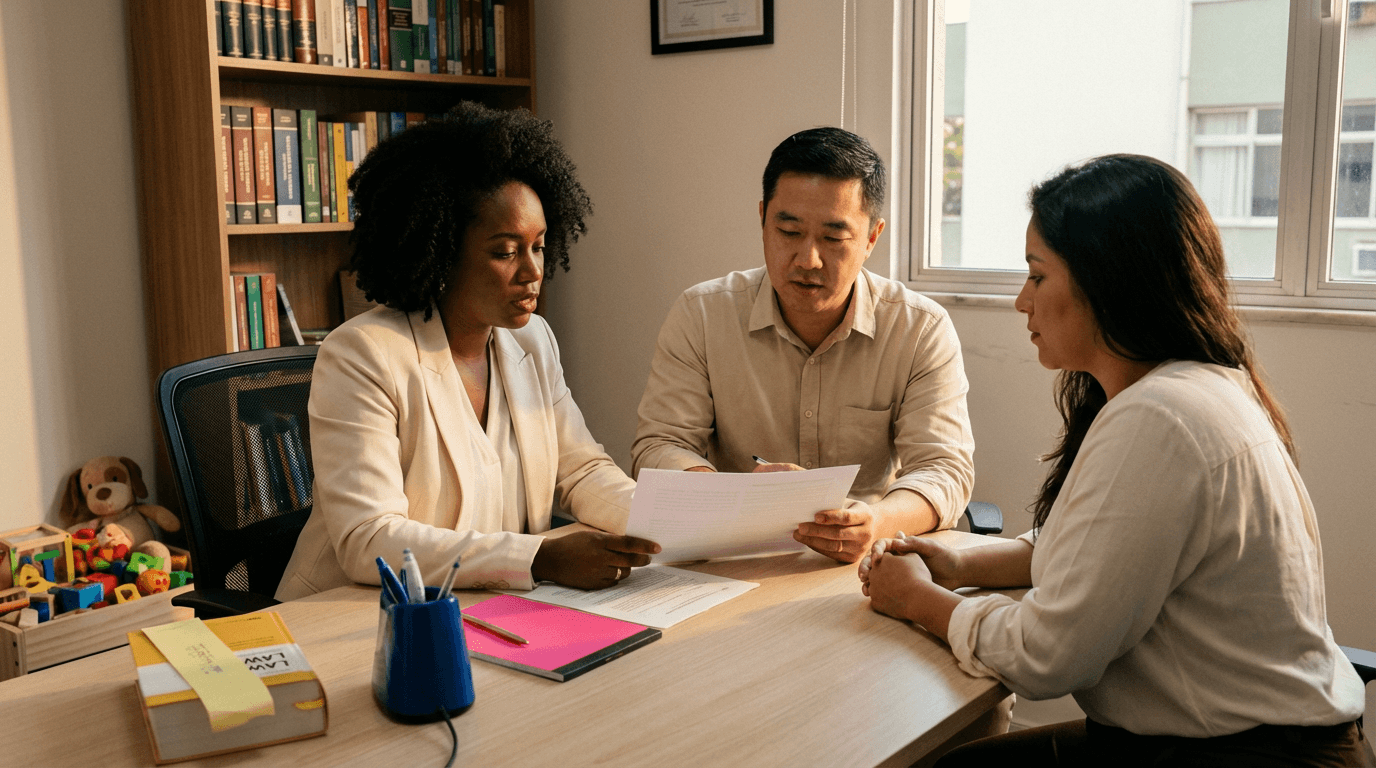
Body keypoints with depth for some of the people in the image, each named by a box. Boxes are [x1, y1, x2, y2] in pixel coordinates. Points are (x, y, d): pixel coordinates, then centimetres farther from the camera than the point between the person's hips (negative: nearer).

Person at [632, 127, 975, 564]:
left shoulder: (923, 331, -4)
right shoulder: (700, 316, -2)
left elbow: (943, 469, -9)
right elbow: (659, 447, -5)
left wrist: (878, 521, -32)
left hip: (869, 564, 2)